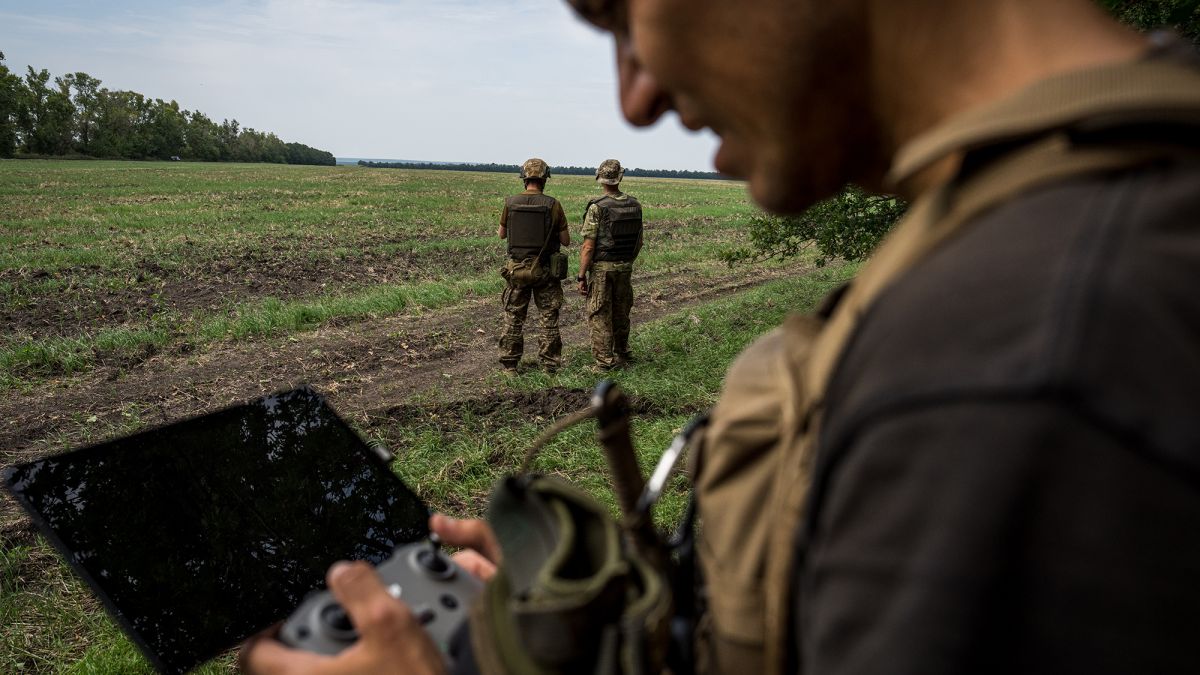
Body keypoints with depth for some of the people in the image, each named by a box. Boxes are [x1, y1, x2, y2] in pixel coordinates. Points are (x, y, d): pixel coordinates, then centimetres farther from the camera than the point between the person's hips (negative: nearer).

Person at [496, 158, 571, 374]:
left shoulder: (510, 202, -4)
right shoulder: (553, 204, -10)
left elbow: (501, 234, 10)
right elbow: (566, 241, -5)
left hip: (517, 268, 2)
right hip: (544, 269, -2)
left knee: (514, 318, 11)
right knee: (548, 318, 10)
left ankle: (509, 364, 15)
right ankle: (550, 363, 14)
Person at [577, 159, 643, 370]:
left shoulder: (597, 207, -15)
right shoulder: (635, 205, 2)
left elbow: (588, 247, -16)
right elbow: (639, 242, 10)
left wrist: (581, 276, -11)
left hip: (601, 268, -5)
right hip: (625, 268, 5)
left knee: (599, 315, 3)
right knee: (621, 313, 18)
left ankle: (605, 360, 5)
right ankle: (622, 354, 31)